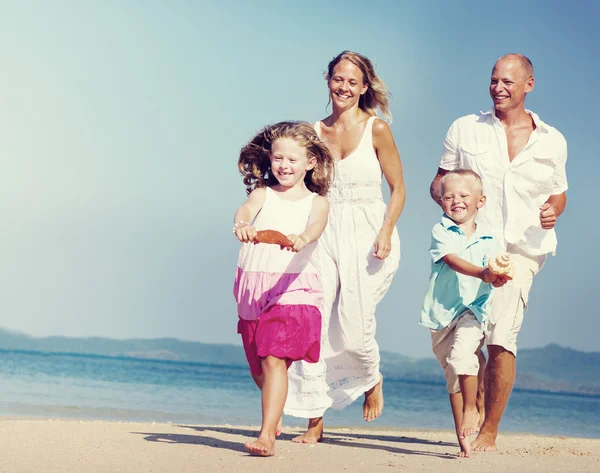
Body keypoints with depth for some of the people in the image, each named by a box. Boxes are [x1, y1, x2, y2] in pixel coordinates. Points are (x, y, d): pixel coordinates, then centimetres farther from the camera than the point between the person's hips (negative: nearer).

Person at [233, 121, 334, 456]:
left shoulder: (316, 202, 3)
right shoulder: (263, 193, 8)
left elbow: (317, 226, -19)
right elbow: (245, 209, -13)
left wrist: (301, 238, -43)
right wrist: (242, 224, -39)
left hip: (292, 288, -4)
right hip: (253, 289, 4)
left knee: (274, 360, -17)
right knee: (258, 367, 17)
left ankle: (268, 435, -19)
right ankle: (275, 413, 44)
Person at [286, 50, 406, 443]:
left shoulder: (376, 130, -2)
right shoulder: (315, 132, 9)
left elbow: (398, 189, 0)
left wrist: (386, 232, -13)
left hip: (367, 232, -3)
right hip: (326, 233, 3)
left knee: (354, 322, -9)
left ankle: (373, 379, 27)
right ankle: (315, 421, 0)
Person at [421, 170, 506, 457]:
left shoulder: (488, 240, 3)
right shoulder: (441, 232, -2)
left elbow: (495, 265, -11)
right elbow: (453, 260, -18)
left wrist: (499, 277, -37)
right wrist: (482, 273, -36)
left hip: (473, 310, -1)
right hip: (440, 313, 2)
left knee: (461, 355, -30)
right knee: (453, 378, 10)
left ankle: (471, 409, -9)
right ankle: (463, 440, 19)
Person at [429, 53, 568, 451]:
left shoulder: (552, 141, 13)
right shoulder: (465, 129, 11)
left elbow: (558, 193, 22)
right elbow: (438, 182, 14)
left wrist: (553, 211, -1)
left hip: (521, 248, -1)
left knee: (501, 336, -14)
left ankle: (489, 433, -5)